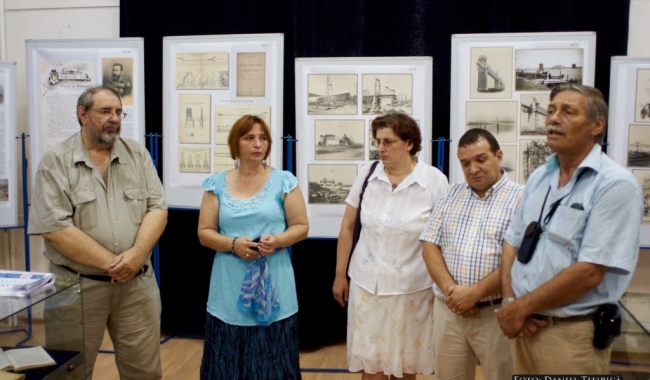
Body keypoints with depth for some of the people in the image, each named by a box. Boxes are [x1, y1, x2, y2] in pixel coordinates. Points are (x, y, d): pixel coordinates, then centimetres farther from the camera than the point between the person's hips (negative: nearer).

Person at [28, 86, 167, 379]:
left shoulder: (138, 155, 6)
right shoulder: (55, 162, -4)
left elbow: (157, 208, 1)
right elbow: (54, 226, -13)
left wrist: (137, 253, -16)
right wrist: (111, 263, -15)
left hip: (137, 283, 3)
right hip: (76, 286, -2)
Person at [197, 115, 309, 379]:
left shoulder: (284, 181, 1)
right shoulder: (217, 185, 5)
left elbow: (301, 226, 3)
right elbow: (204, 232, 4)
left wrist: (278, 240, -16)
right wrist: (233, 244, -14)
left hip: (274, 289, -1)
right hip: (231, 291, 1)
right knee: (228, 358, 6)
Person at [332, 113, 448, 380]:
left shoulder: (434, 180, -9)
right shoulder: (368, 174, -2)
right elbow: (347, 227, 5)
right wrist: (339, 275, 8)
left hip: (411, 288, -2)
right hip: (366, 284, 2)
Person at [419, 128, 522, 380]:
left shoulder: (519, 198, -7)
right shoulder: (451, 195, 9)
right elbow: (430, 246, 3)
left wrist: (474, 293, -17)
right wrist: (450, 289, -11)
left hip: (495, 313, -4)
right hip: (447, 309, 4)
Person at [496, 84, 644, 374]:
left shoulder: (616, 185, -14)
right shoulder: (539, 177, 8)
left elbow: (590, 273, -20)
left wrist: (521, 307, -14)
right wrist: (510, 301, -7)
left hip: (571, 335, -6)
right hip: (524, 327, 6)